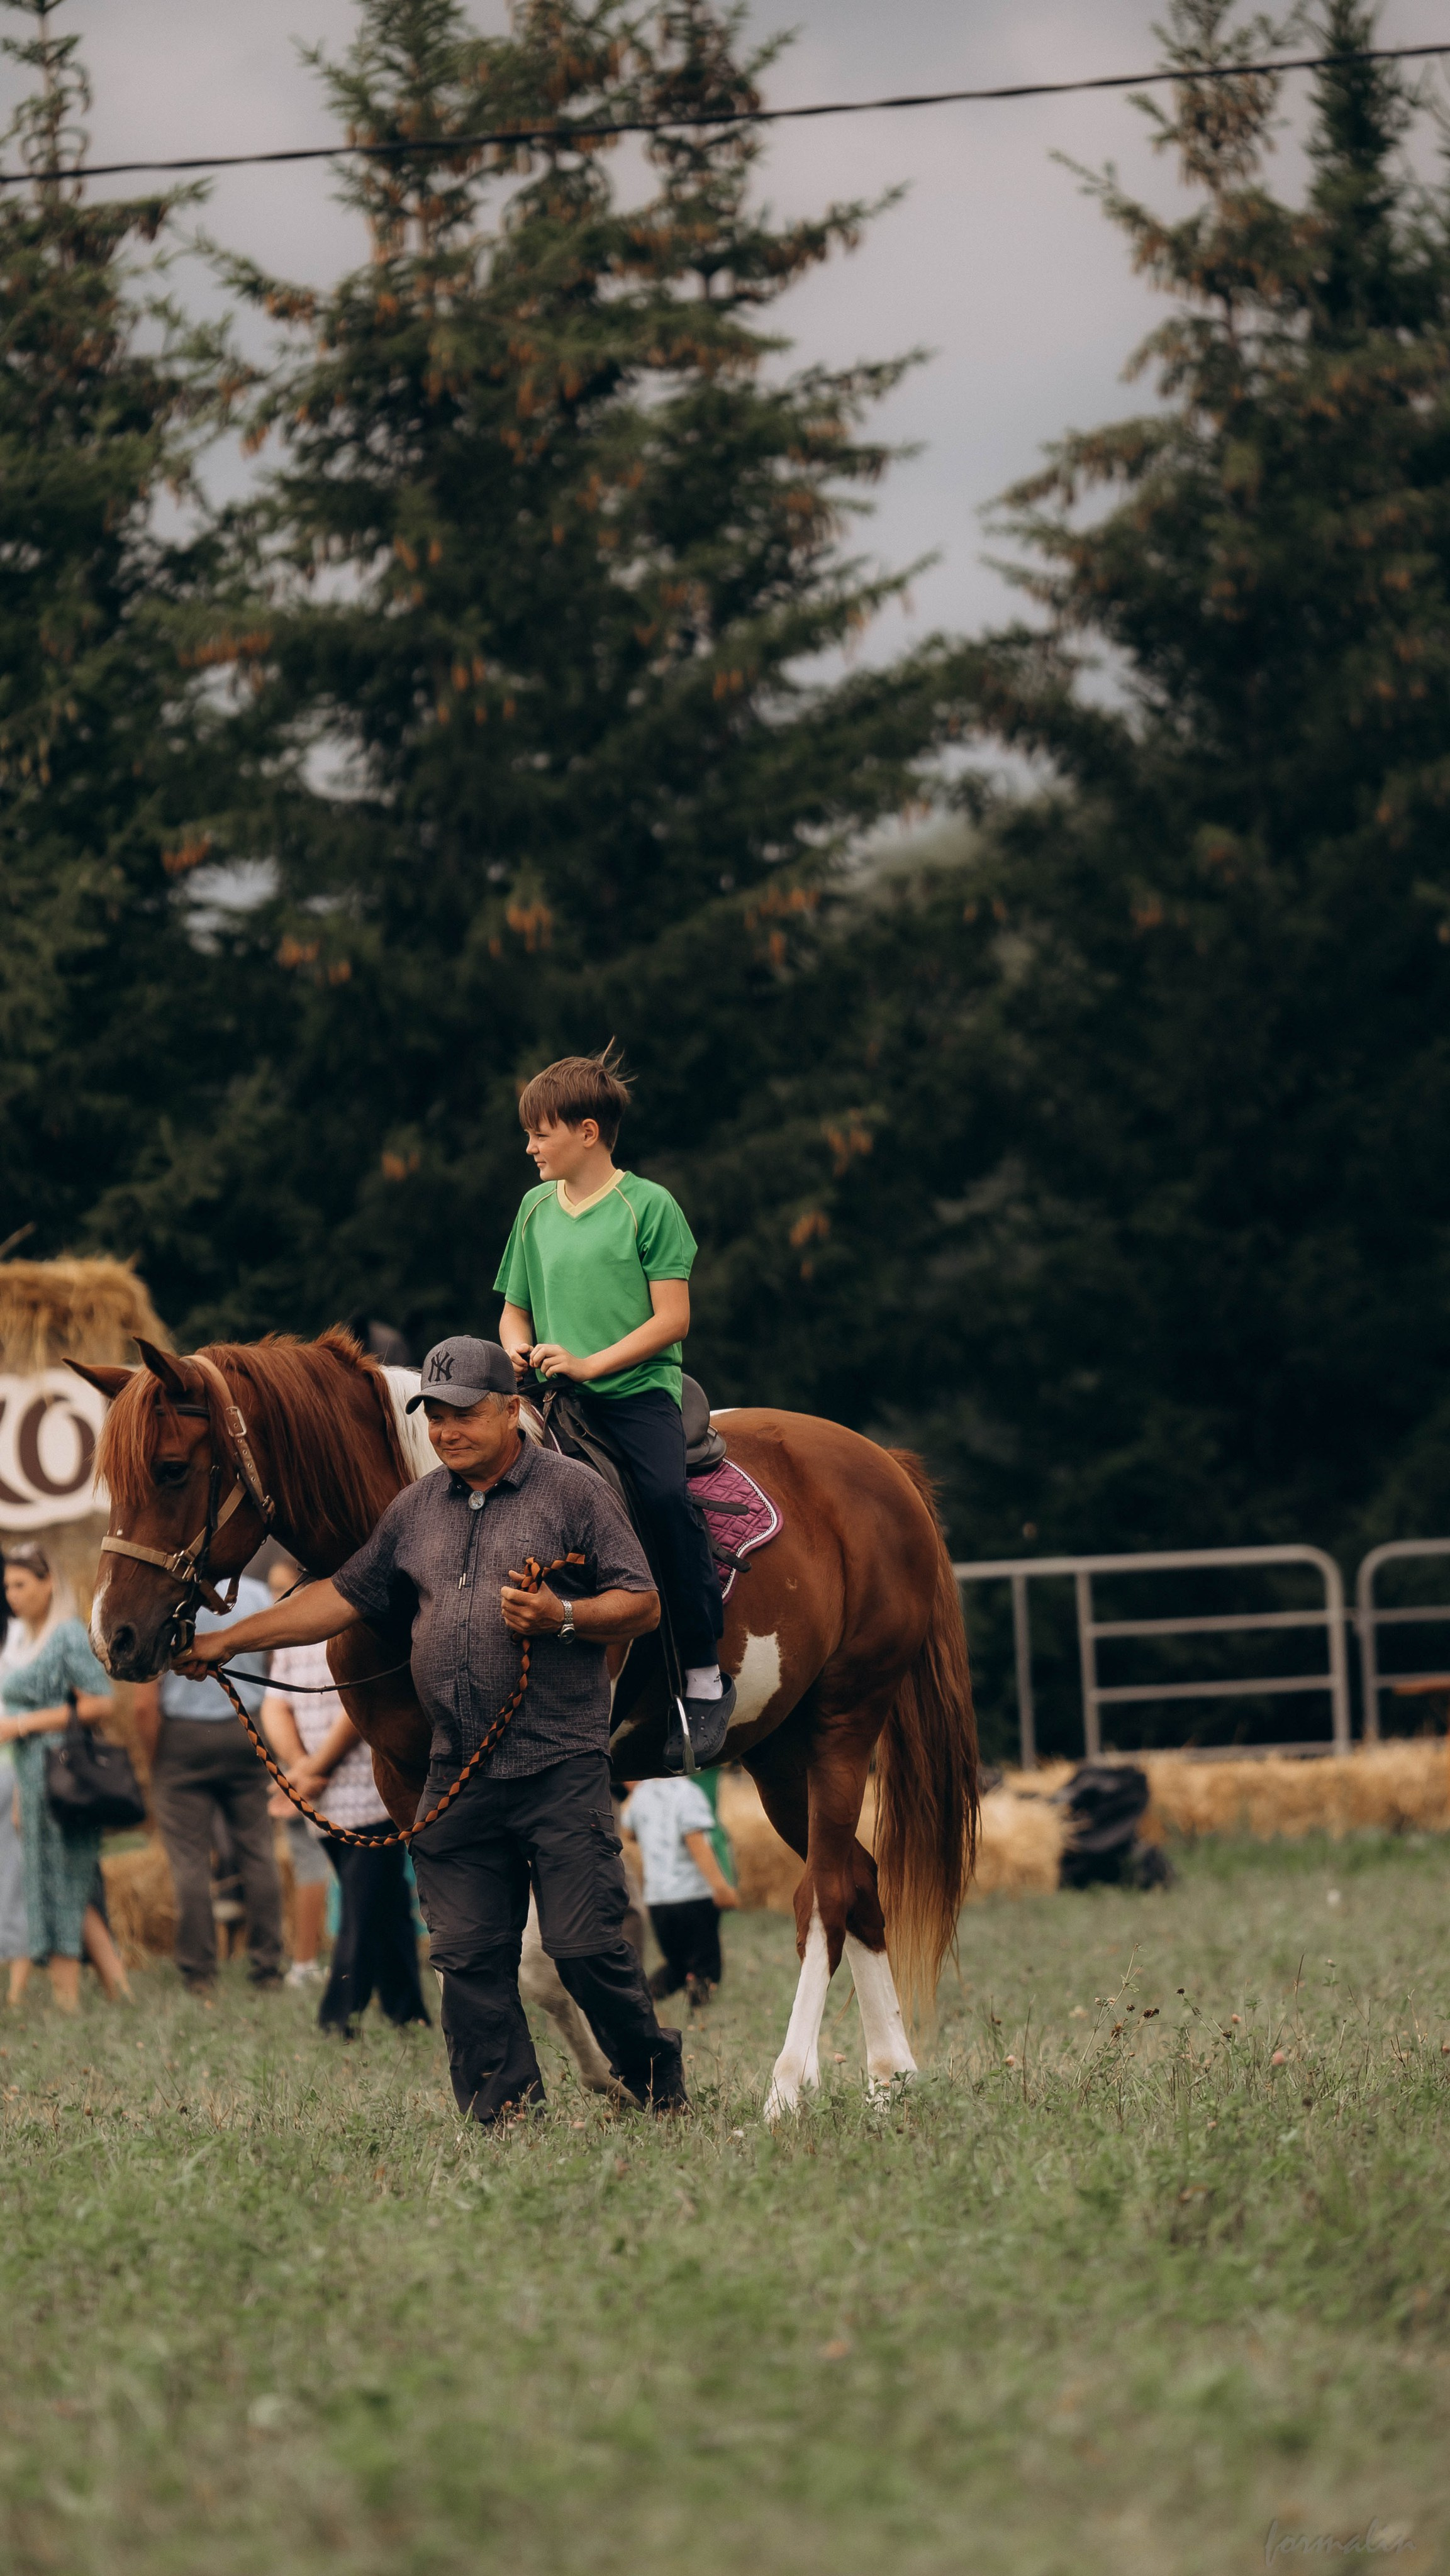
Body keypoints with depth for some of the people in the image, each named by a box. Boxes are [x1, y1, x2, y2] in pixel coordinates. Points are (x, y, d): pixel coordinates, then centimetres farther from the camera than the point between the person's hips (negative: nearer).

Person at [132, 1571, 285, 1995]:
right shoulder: (256, 1594, -1)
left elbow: (144, 1703, -9)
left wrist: (153, 1760, 1)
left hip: (183, 1738, -2)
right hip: (247, 1733, 2)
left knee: (190, 1861, 1)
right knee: (257, 1853, 8)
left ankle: (199, 1974, 1)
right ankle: (267, 1965, 8)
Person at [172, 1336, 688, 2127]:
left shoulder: (573, 1491, 0)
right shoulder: (416, 1510, 16)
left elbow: (641, 1606, -1)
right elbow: (347, 1596, 21)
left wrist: (562, 1617, -19)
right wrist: (227, 1642, 17)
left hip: (560, 1767, -5)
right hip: (458, 1778, 5)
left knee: (586, 1946, -7)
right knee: (469, 1958, 1)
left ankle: (660, 2088, 11)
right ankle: (504, 2113, 7)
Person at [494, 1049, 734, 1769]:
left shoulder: (648, 1206, -1)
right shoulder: (536, 1209, 16)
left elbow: (672, 1318, -6)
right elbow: (515, 1308, 25)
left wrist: (588, 1363, -15)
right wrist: (518, 1348, 1)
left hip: (637, 1387, -5)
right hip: (559, 1394, 5)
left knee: (664, 1494, -30)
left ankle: (704, 1680, -23)